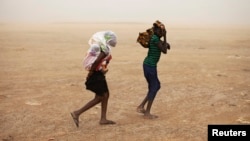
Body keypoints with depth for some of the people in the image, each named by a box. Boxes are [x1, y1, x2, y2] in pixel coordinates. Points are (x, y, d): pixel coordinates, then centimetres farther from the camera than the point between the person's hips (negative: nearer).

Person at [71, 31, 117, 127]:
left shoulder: (100, 46, 10)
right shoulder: (105, 49, -17)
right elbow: (96, 62, -26)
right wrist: (90, 74, -16)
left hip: (99, 73, 10)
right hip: (96, 74, -10)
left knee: (105, 95, 15)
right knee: (100, 97, -1)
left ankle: (103, 119, 20)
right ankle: (77, 113, -1)